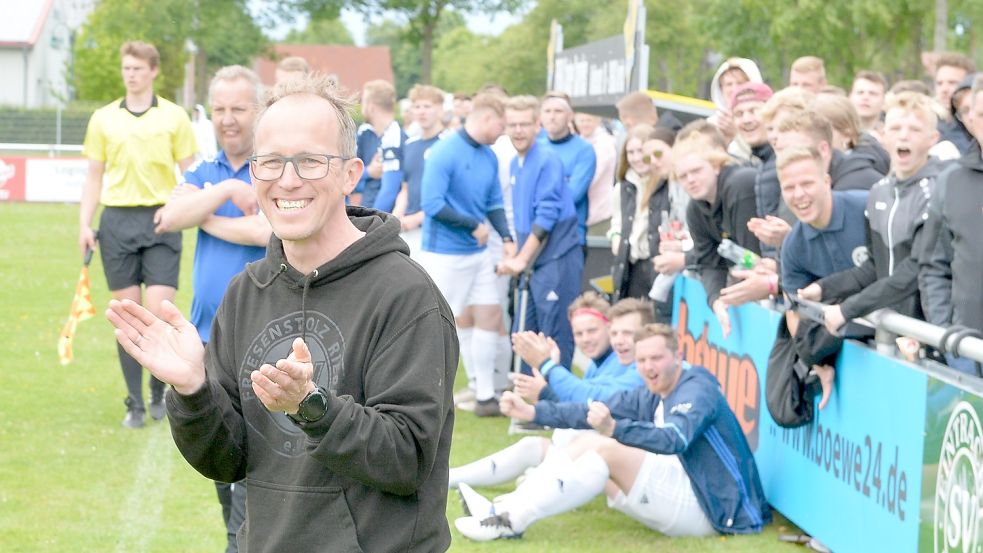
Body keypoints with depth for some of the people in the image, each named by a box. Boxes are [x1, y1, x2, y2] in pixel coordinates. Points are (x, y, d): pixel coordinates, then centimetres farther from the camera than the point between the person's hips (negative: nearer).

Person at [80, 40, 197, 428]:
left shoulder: (174, 117, 4)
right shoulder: (103, 118, 9)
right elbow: (94, 176, 12)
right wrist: (84, 224, 4)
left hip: (161, 221, -2)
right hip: (117, 219, 2)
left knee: (159, 313, -10)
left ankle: (159, 389, 12)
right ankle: (135, 403, 10)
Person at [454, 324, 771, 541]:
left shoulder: (697, 389, -14)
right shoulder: (650, 396, 12)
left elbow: (675, 439, -32)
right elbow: (592, 411, 8)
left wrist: (613, 429, -47)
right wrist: (533, 412, -3)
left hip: (709, 510, -9)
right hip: (681, 494, 9)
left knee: (607, 450, -22)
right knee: (587, 443, 1)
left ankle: (512, 521, -25)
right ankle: (503, 508, -12)